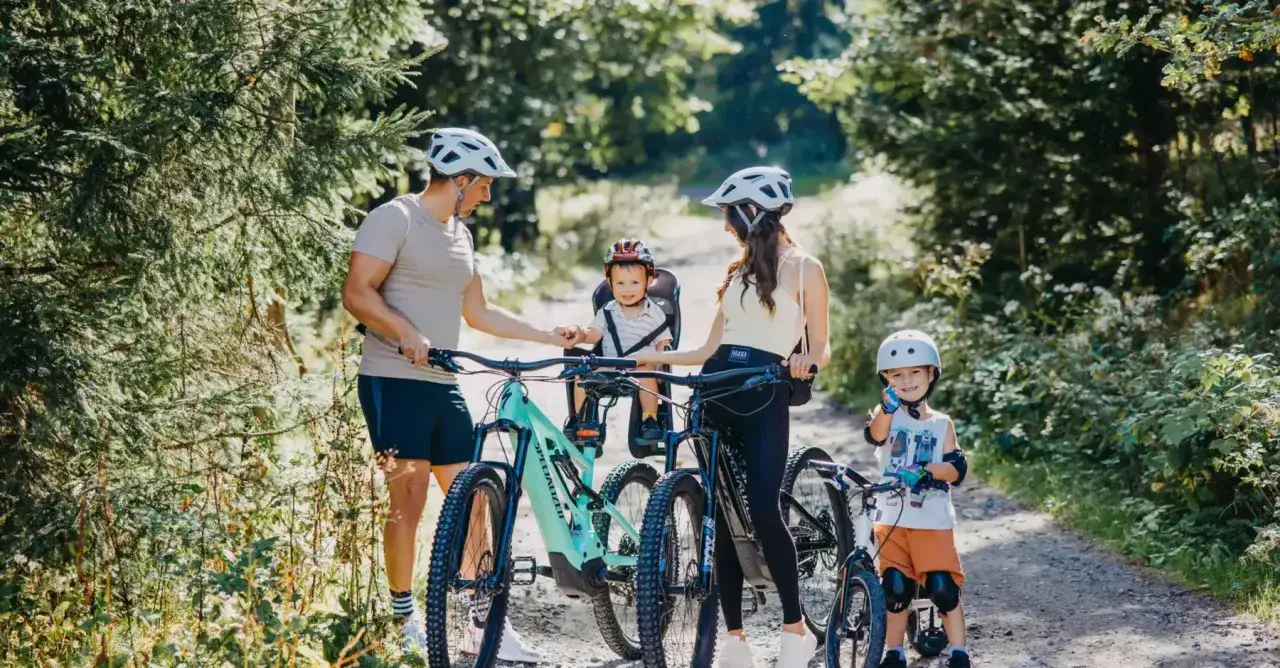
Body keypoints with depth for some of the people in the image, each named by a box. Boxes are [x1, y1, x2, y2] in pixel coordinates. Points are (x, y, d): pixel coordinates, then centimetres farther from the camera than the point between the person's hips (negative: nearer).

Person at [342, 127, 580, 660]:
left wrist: (548, 336, 22)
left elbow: (478, 313, 25)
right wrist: (408, 335, -29)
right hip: (395, 380, -8)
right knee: (408, 499, -7)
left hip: (443, 386, 8)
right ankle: (403, 622, 3)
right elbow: (357, 294, -16)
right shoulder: (395, 219, -7)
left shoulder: (459, 234, 19)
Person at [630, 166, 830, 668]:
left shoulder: (803, 268, 1)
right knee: (720, 513, 1)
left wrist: (805, 362, -23)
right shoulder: (738, 270, 19)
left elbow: (821, 347, -2)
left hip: (765, 398, -6)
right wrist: (652, 358, 11)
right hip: (716, 392, 6)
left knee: (762, 510, -17)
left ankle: (796, 628, -5)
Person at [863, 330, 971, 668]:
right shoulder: (888, 413, 3)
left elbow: (956, 469, 0)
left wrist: (925, 470, -19)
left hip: (933, 521, 0)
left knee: (943, 587, -7)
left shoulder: (941, 424, 8)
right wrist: (888, 407, -43)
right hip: (892, 518, 0)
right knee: (895, 587, -1)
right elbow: (876, 434, -22)